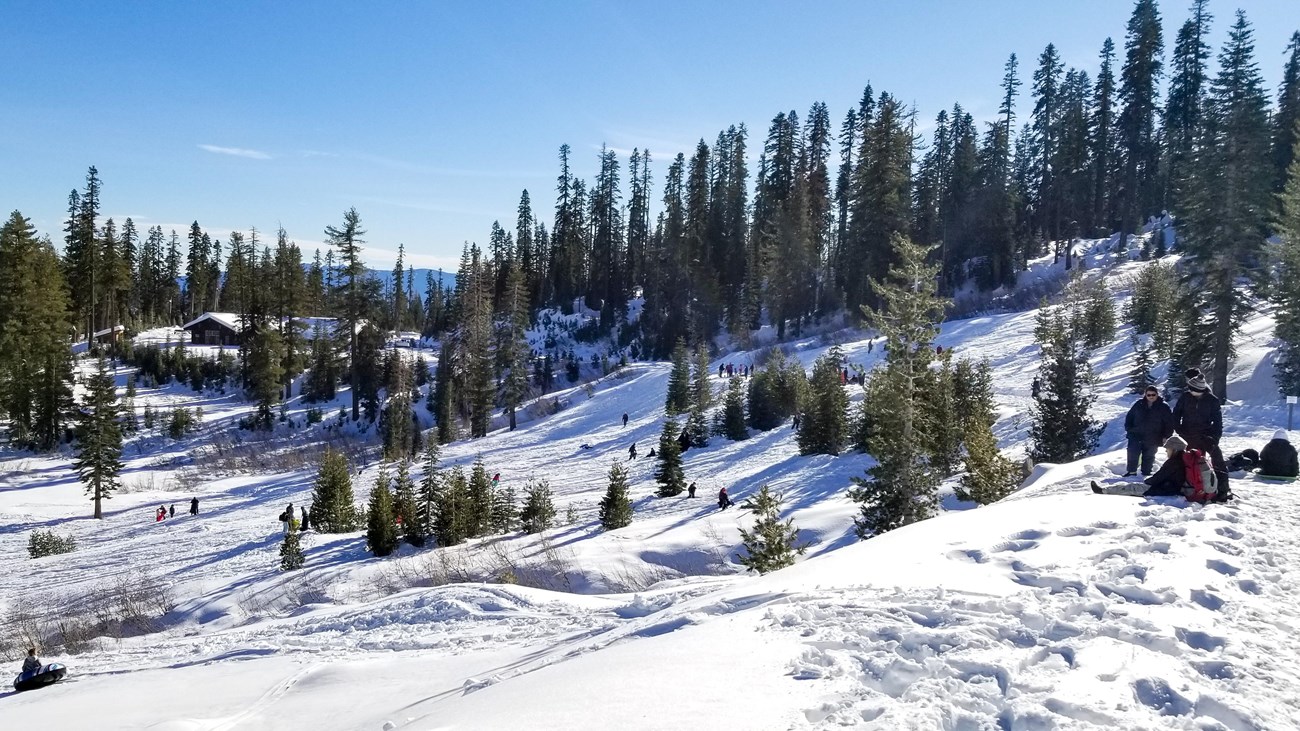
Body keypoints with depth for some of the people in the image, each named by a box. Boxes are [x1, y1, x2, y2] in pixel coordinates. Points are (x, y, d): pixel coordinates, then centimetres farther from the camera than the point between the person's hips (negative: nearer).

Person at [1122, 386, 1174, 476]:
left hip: (1152, 439, -1)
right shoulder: (1139, 404, 2)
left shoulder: (1163, 407, -2)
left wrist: (1166, 436, -3)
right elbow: (1129, 416, 11)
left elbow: (1169, 423, 1)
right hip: (1136, 435, 1)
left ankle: (1146, 472, 19)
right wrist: (1129, 429, 3)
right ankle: (1131, 470, 11)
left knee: (1148, 457, 8)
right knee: (1132, 453, -2)